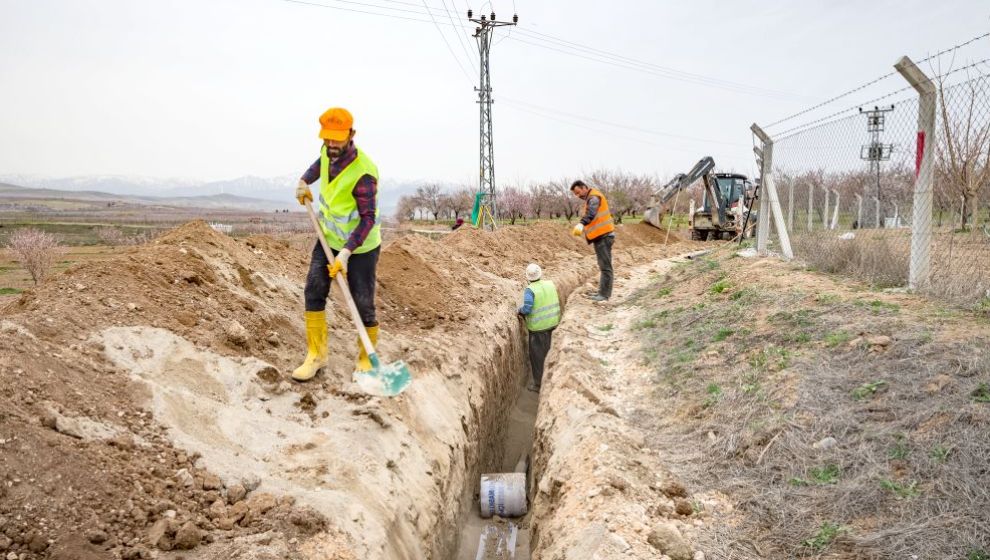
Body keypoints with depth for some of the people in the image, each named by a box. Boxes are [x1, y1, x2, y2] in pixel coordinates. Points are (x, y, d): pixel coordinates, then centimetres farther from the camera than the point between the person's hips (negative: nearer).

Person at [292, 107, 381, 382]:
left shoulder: (363, 172, -28)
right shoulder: (329, 151, -3)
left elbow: (368, 218, -28)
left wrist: (346, 252, -36)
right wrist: (305, 181, 10)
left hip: (360, 246, -7)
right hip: (329, 238, 7)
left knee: (363, 305, -3)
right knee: (314, 292, 0)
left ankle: (366, 360, 15)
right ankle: (316, 355, 9)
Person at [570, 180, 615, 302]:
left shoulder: (594, 197, -14)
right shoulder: (590, 198, 20)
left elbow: (591, 214, -31)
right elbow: (587, 215, 20)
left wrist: (581, 224, -46)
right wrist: (581, 226, 3)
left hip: (603, 236, -11)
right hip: (600, 236, 11)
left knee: (605, 266, -9)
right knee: (603, 265, 16)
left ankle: (604, 294, -8)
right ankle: (602, 291, 24)